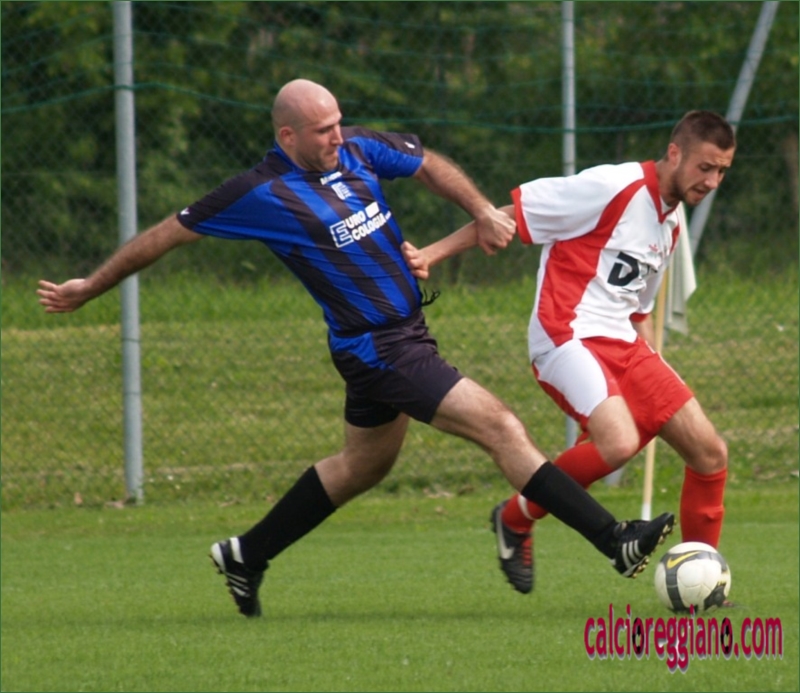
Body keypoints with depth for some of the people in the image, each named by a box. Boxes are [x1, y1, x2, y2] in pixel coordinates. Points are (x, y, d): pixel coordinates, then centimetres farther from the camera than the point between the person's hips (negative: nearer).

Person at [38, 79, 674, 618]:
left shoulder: (355, 149, 1)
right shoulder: (263, 194, -17)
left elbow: (426, 164, 14)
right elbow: (170, 233, -7)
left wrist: (482, 210, -4)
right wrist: (90, 288, 1)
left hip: (406, 331, 9)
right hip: (375, 347, -9)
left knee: (364, 465, 24)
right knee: (498, 425, -13)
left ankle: (246, 557, 37)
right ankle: (615, 542, -13)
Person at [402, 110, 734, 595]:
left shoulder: (670, 225, 17)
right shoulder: (612, 188, -11)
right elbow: (512, 213, -10)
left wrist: (659, 381, 19)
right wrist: (433, 254, -17)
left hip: (623, 344, 9)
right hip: (569, 336, -9)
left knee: (711, 454, 0)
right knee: (619, 442, -31)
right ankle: (516, 520, -6)